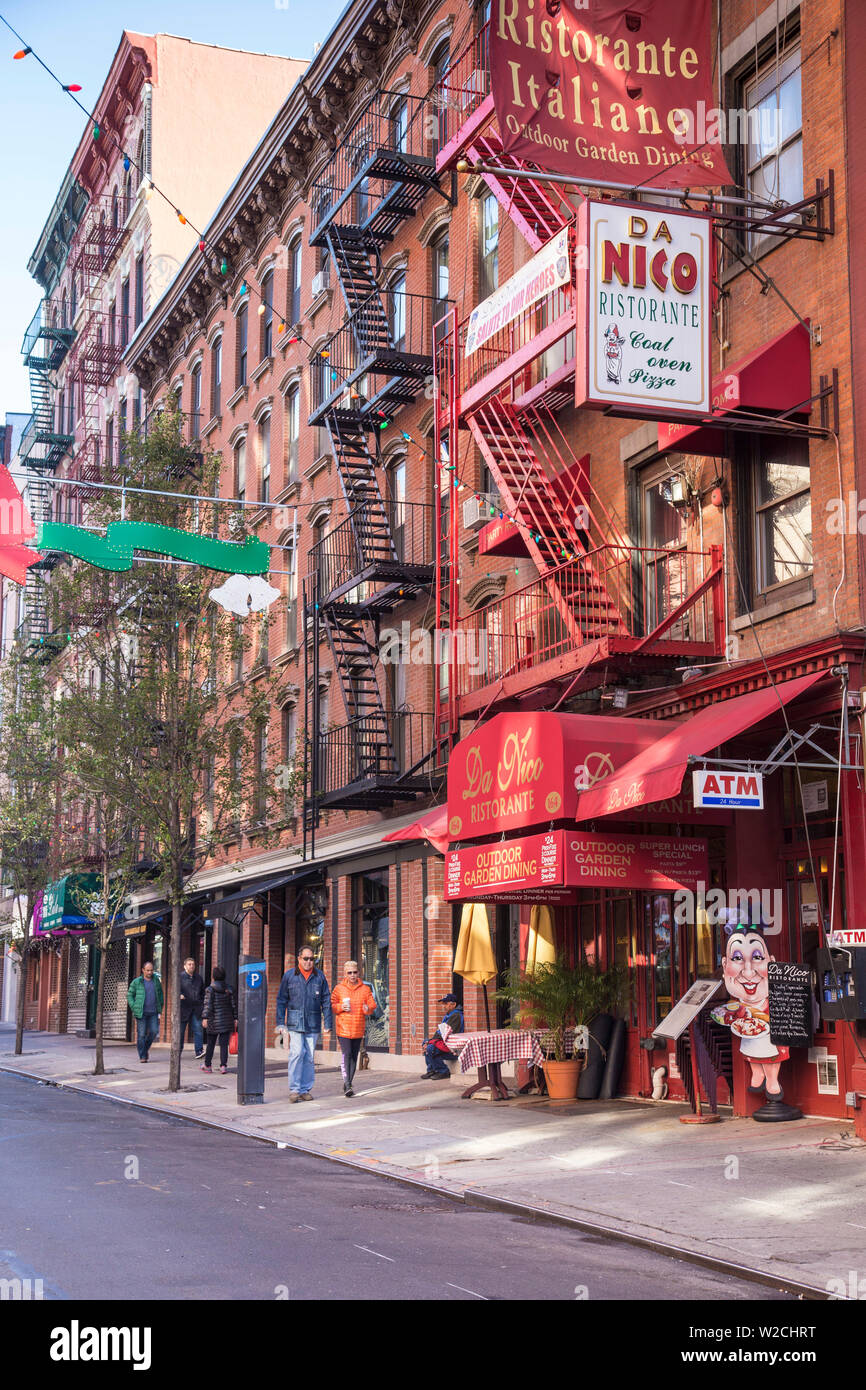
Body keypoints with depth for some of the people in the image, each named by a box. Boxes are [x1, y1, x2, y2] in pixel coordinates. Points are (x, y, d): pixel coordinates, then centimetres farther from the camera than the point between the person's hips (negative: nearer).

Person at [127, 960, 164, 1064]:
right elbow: (129, 995, 4)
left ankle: (146, 1047, 21)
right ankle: (142, 1056, 2)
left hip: (153, 1012, 3)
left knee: (154, 1032, -5)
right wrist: (134, 1008, -4)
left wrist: (160, 1007, 11)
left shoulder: (156, 980, 8)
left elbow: (160, 994, 18)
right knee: (141, 1034, -4)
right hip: (141, 1012, -3)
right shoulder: (137, 982, -1)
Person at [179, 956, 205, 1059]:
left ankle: (199, 1051, -11)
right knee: (180, 1031, 5)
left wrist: (202, 1002, 14)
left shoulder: (198, 977, 15)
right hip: (184, 1008, -3)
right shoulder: (180, 976, -1)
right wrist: (179, 995, -34)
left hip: (196, 1009, 3)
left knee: (198, 1029, -8)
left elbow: (203, 992, 25)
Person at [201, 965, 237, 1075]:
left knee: (210, 1044, 9)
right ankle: (223, 1065, -5)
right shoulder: (228, 990, 7)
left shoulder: (210, 989, -6)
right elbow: (233, 1005, 8)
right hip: (227, 1020, 3)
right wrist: (235, 1018, 12)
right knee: (224, 1044, 3)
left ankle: (207, 1065, 16)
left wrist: (205, 1018, -15)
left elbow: (208, 1005, -14)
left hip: (214, 1021, -3)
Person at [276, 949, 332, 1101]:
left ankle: (306, 1089, 12)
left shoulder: (319, 977, 8)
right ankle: (294, 1089, -8)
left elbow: (326, 1001, 9)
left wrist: (328, 1023, 3)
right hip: (295, 1023, -2)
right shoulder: (289, 976, 4)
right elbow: (281, 1000, 6)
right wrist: (280, 1022, 1)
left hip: (313, 1024, 2)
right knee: (296, 1054, -12)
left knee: (309, 1057, 4)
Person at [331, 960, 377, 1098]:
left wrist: (368, 1009, -16)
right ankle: (347, 1083, -18)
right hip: (343, 1028, -3)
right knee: (346, 1054, -14)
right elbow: (331, 1006, 7)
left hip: (358, 1028, 3)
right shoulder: (339, 988, 4)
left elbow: (372, 1005, 6)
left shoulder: (365, 989, 7)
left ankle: (348, 1084, 19)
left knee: (354, 1056, 8)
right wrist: (340, 1007, -12)